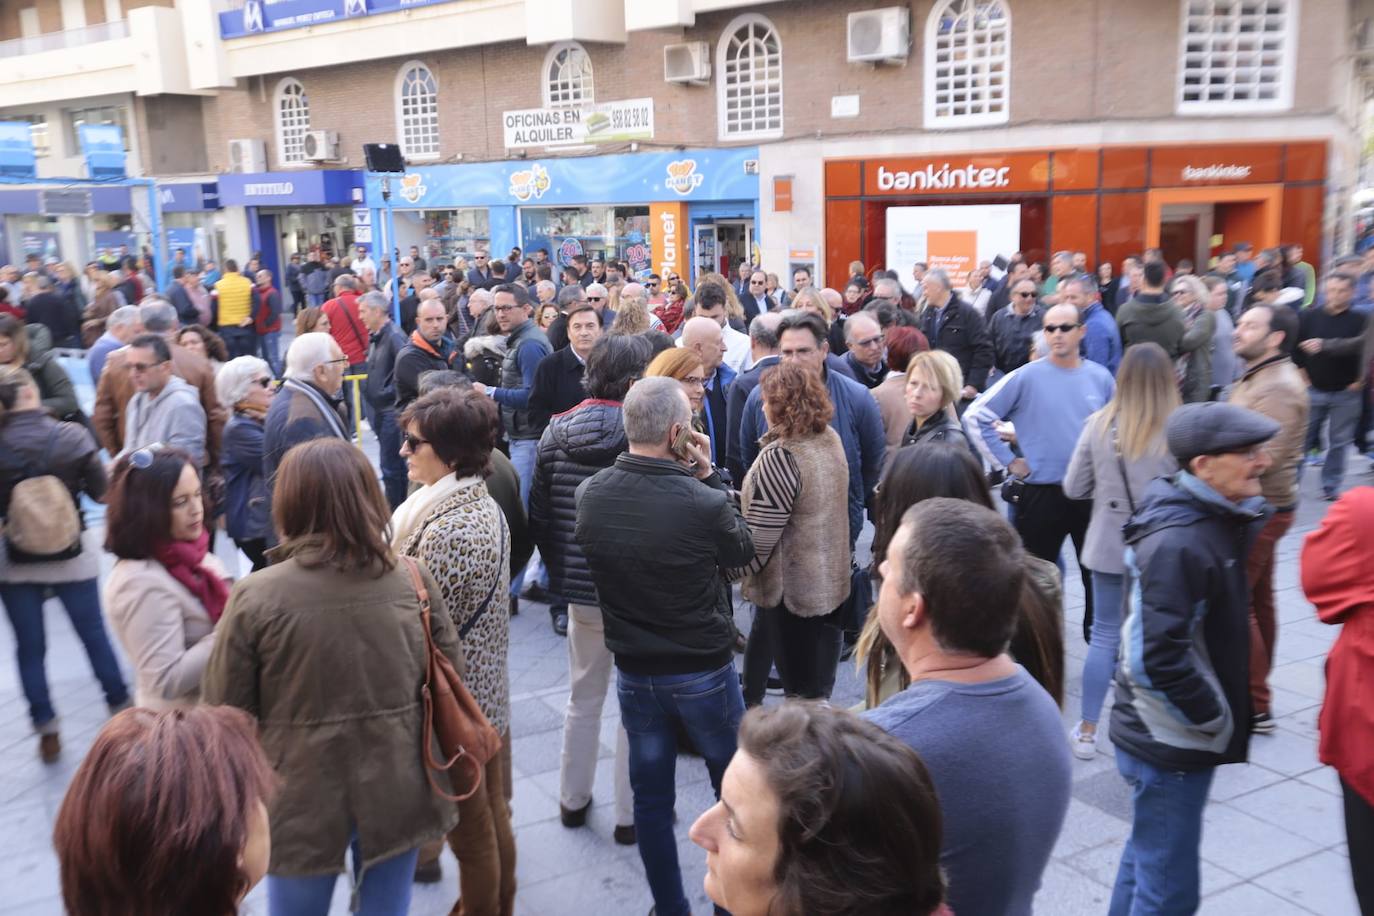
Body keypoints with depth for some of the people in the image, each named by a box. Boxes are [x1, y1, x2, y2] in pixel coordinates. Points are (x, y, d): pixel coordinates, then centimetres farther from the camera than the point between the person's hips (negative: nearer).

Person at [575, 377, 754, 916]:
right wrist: (707, 475, -6)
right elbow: (743, 552, -6)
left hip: (633, 670, 4)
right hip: (704, 671, -3)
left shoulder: (591, 494, -12)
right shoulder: (705, 503, -26)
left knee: (651, 796, 16)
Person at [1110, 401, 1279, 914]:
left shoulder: (1217, 520, 4)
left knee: (1147, 860, 25)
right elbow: (1155, 659, -29)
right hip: (1170, 745, -9)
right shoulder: (1177, 544, -26)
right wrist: (1216, 722, -17)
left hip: (1168, 737, 9)